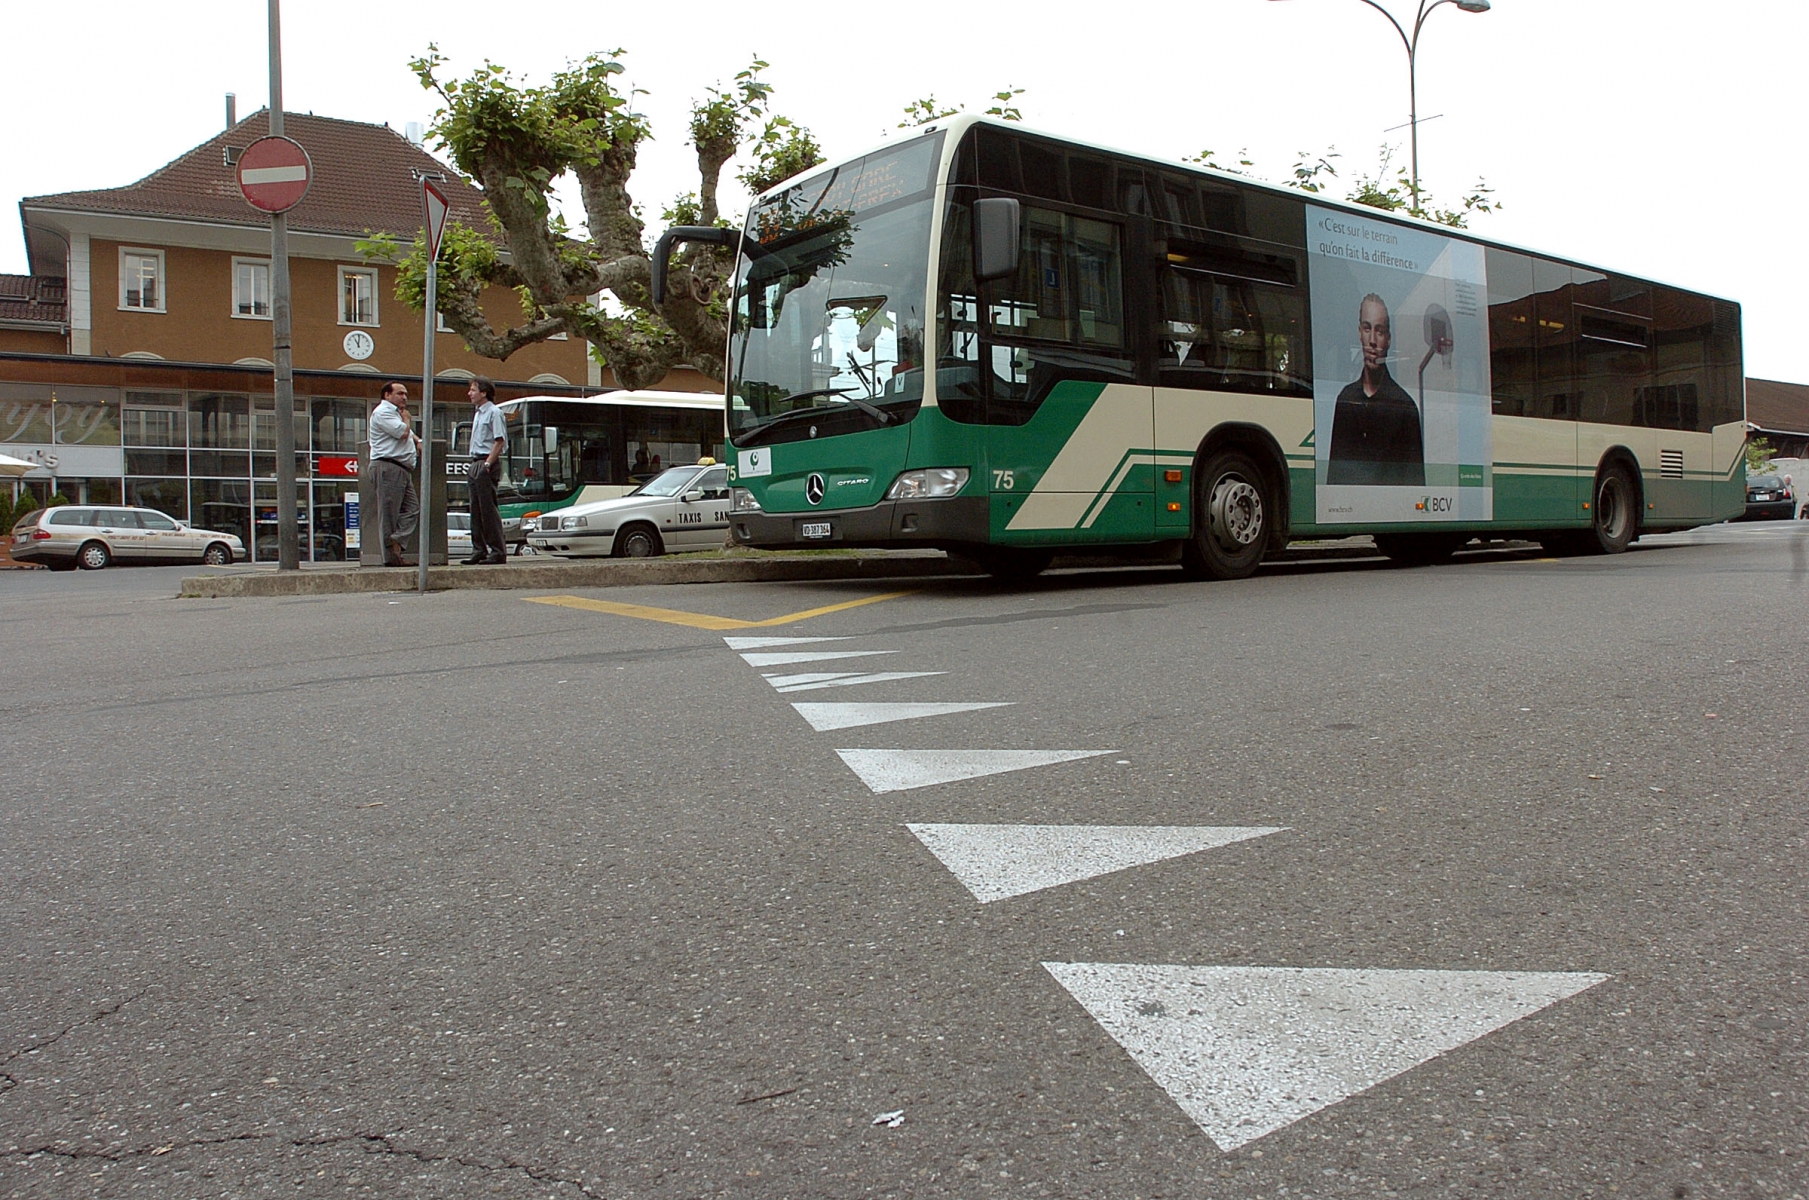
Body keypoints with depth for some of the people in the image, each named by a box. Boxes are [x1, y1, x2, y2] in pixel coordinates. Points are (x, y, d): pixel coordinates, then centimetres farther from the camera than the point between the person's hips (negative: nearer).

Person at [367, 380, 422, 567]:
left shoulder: (395, 412, 26)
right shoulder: (383, 412, -6)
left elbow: (408, 433, 42)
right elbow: (402, 432, -16)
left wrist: (417, 441, 19)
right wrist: (406, 417, 4)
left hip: (403, 469, 10)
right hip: (388, 467, -10)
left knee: (413, 509, -4)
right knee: (389, 514, -9)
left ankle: (395, 542, -13)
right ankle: (390, 556, -12)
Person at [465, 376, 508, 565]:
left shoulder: (494, 412, -8)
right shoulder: (478, 413, 19)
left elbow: (499, 441, -14)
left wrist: (488, 463, -19)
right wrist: (475, 463, 13)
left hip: (487, 464, -9)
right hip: (476, 463, 9)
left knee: (488, 508, -9)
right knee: (476, 509, 9)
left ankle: (498, 551, -6)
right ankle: (479, 550, 13)